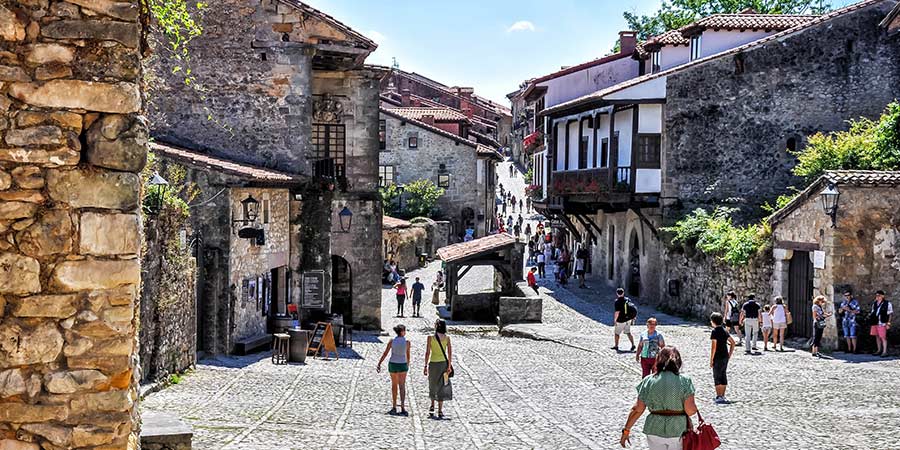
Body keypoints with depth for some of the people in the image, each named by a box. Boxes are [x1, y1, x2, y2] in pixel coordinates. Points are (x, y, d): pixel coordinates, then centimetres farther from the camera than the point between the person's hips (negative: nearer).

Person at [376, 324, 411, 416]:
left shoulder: (392, 341, -4)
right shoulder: (407, 342, -7)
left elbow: (385, 354, -6)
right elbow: (408, 355, 3)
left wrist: (379, 364, -2)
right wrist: (408, 364, 19)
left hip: (392, 364, 2)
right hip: (402, 365, -2)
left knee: (394, 385, 15)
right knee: (402, 386, -3)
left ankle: (394, 407, 19)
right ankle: (402, 408, -16)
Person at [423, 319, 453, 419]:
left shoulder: (430, 338, -7)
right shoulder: (447, 338, -2)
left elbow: (427, 353, -7)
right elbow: (450, 353, -4)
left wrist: (426, 366, -2)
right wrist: (449, 366, 0)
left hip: (433, 363, -1)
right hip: (443, 363, 1)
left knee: (432, 386, 21)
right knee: (441, 387, 7)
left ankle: (432, 406, 17)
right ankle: (440, 411, 4)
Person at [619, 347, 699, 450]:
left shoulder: (648, 381, -2)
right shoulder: (684, 381, -8)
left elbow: (637, 409, -2)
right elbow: (690, 410, -14)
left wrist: (626, 430, 7)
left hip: (655, 430, 1)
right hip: (679, 430, -1)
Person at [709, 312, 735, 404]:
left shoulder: (714, 331, -14)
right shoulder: (724, 330, 9)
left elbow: (713, 347, -18)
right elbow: (732, 342, 13)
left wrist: (711, 360, -14)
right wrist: (730, 354, 17)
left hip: (718, 358, -8)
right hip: (725, 357, 8)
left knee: (717, 377, -3)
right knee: (723, 376, 13)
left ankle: (719, 397, -5)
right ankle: (722, 396, 20)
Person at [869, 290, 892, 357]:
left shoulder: (887, 304, -4)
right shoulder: (874, 304, 13)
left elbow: (890, 314, -2)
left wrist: (888, 323, -6)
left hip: (882, 323, -6)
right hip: (875, 323, 6)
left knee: (883, 337, -8)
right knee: (877, 336, 11)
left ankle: (885, 352, -7)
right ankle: (879, 350, 22)